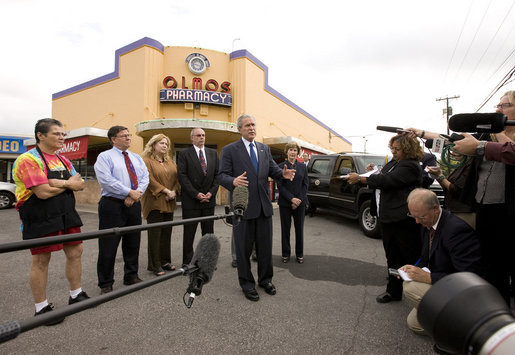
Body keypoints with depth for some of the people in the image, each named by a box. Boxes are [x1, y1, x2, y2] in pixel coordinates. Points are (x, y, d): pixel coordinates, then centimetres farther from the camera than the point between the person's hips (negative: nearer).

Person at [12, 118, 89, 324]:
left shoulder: (63, 160, 12)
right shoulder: (28, 160, -13)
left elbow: (80, 185, 5)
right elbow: (43, 192, -22)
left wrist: (61, 183, -15)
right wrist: (69, 183, -6)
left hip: (67, 215, 8)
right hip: (40, 219, -7)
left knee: (75, 252, 12)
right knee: (41, 261, 4)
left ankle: (76, 295, 30)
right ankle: (41, 308, 21)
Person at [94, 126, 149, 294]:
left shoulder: (137, 158, 15)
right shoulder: (105, 157, -2)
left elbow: (145, 177, 4)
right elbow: (106, 180, -15)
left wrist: (136, 194, -13)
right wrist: (129, 192, -17)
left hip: (134, 204, 6)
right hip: (112, 205, -5)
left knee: (133, 243, 14)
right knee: (108, 246, 0)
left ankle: (131, 276, 30)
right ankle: (106, 284, 15)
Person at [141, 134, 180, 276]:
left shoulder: (171, 162, 17)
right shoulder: (147, 161, -2)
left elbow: (177, 178, 11)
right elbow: (150, 179, -13)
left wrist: (174, 191, -6)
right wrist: (166, 191, -16)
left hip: (169, 203, 6)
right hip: (154, 202, -6)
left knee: (166, 233, 10)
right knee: (155, 234, -2)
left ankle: (165, 261, 21)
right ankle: (154, 265, 8)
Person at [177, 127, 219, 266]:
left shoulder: (213, 153, 11)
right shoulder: (184, 154, 0)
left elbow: (217, 174, 7)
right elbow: (182, 176, -8)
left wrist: (211, 192, -6)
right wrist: (196, 194, -14)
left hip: (209, 199, 4)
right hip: (191, 201, -3)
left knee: (208, 233, 10)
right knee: (189, 234, 6)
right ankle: (187, 262, 17)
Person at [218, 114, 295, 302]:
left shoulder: (264, 149, 12)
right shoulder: (229, 150, -4)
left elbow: (272, 169, 12)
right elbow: (222, 176, -9)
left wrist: (283, 173, -11)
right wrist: (233, 181, -31)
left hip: (263, 205, 5)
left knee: (265, 245, 14)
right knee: (244, 248, 8)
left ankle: (265, 279, 33)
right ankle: (247, 283, 26)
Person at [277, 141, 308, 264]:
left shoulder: (303, 166, 7)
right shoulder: (281, 166, 0)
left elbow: (305, 184, 4)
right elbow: (280, 185, -5)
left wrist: (298, 200, -8)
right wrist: (292, 198, -14)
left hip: (300, 202, 2)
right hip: (285, 202, -2)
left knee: (299, 229, 9)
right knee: (285, 229, 7)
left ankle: (299, 254, 22)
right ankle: (286, 253, 20)